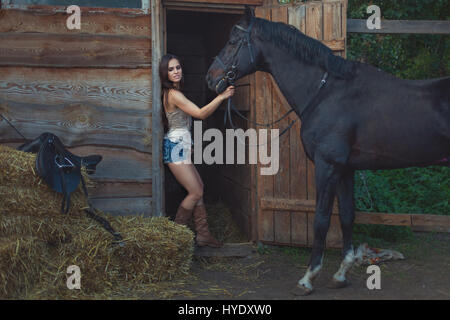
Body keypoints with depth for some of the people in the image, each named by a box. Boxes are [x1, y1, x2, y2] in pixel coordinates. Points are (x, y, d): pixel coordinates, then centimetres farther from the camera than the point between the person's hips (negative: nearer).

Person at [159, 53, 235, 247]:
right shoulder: (173, 94, -16)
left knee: (198, 188, 10)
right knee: (196, 192, -7)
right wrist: (221, 97, -23)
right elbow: (201, 114, -21)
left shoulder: (173, 93, 15)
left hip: (181, 147, 10)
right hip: (175, 148, -10)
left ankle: (203, 234, 13)